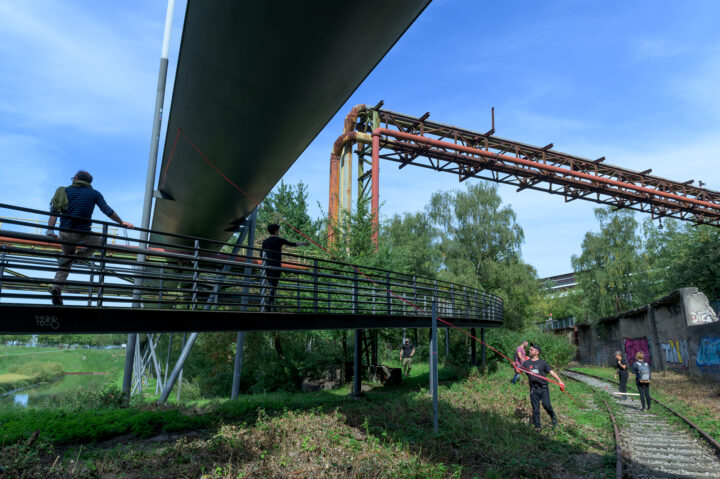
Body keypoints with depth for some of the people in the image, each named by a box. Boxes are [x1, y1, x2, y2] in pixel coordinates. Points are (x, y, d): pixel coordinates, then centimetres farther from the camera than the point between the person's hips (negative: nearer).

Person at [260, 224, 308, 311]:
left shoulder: (265, 241, 10)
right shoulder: (279, 240, -2)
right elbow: (292, 244, 7)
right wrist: (303, 243, 21)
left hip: (267, 266, 5)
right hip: (276, 266, -5)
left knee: (271, 286, 13)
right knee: (274, 286, -5)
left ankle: (271, 304, 11)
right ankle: (269, 305, -13)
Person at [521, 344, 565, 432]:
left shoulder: (542, 363, 5)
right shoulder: (526, 363, 10)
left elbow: (551, 372, 1)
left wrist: (559, 380, -10)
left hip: (543, 388, -2)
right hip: (533, 389, 2)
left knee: (546, 405, -14)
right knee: (535, 409, 2)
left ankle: (553, 417, 16)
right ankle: (537, 426, 14)